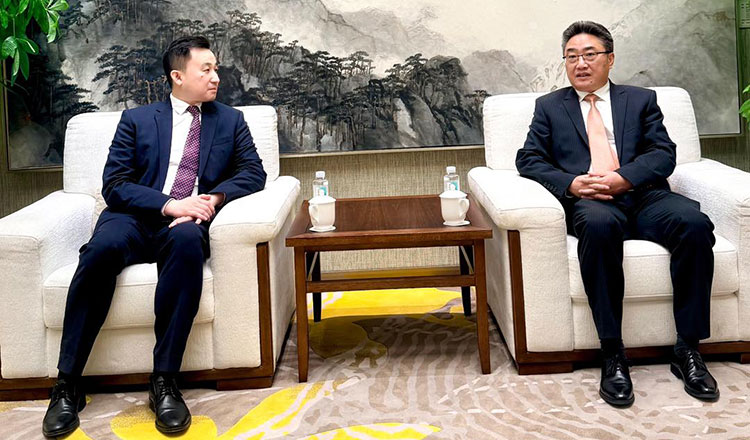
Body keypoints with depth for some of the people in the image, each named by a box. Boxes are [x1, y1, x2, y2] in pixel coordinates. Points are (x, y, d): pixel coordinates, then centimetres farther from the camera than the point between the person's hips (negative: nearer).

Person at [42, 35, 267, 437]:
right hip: (135, 219, 0)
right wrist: (169, 205, -12)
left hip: (186, 224, 0)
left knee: (187, 239, -38)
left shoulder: (230, 121, 20)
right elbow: (114, 184, 5)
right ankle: (67, 384, -26)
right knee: (102, 246, -35)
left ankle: (164, 381, -36)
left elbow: (253, 173, 10)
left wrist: (215, 197, -10)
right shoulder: (137, 120, 16)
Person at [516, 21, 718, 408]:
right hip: (589, 201, -2)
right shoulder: (549, 106, 23)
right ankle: (612, 355, -34)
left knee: (695, 222, -30)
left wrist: (623, 178, -11)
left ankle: (687, 348, -20)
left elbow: (664, 154, 10)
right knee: (599, 224, -39)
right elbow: (528, 159, 10)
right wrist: (571, 183, -9)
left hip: (642, 195, 2)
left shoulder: (641, 100, 23)